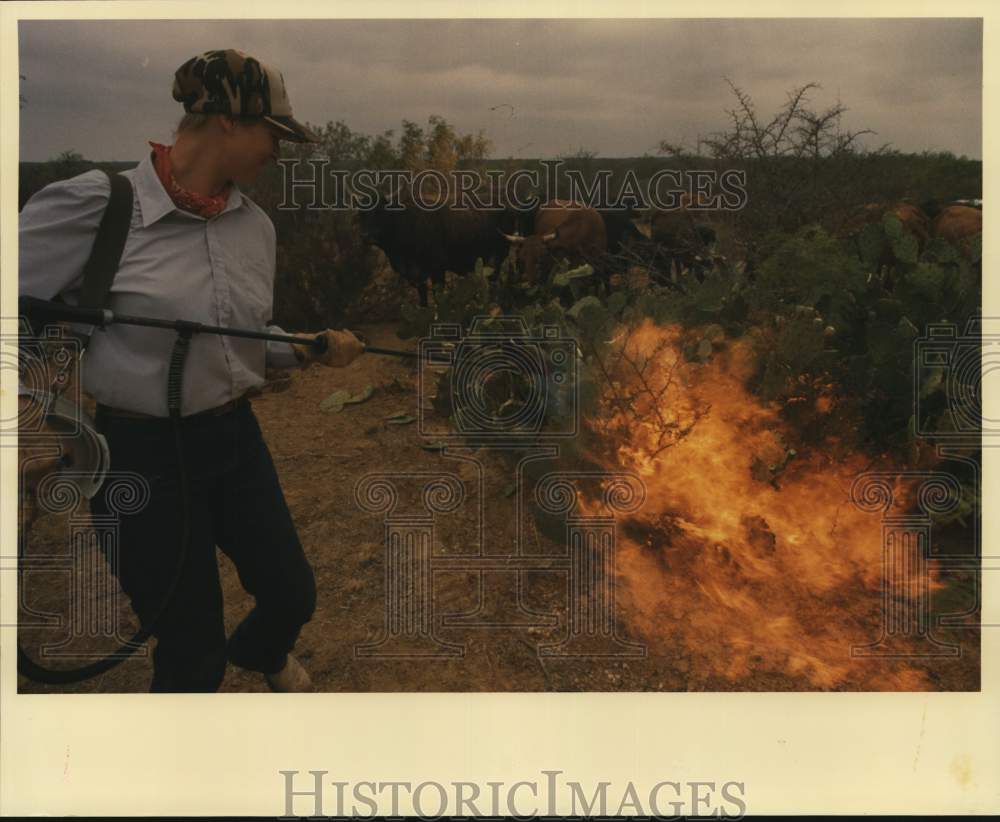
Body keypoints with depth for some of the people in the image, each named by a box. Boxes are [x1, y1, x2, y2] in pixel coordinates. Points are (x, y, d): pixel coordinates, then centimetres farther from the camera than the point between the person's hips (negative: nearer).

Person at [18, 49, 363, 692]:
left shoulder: (256, 224, 2)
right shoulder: (96, 203, -16)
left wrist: (310, 349, -3)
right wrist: (24, 410, -19)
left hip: (235, 439, 6)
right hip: (141, 455, -5)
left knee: (293, 596, 18)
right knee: (193, 655, 6)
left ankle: (262, 654, 54)